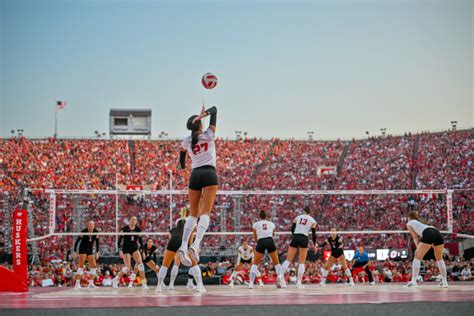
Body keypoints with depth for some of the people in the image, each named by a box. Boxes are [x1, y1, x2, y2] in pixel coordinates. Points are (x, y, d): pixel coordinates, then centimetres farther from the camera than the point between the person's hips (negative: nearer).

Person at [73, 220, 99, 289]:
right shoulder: (84, 232, -17)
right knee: (81, 266, -16)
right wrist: (75, 252, -17)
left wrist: (97, 252, 2)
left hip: (90, 250, 5)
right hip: (83, 249, -5)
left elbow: (97, 242, 7)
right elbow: (77, 241, -13)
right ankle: (77, 283, -18)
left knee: (94, 266, -1)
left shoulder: (96, 232, -5)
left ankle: (91, 283, 6)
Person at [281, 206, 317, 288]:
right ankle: (299, 282, -3)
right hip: (304, 239, -2)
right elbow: (313, 234, 3)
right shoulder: (312, 220, 9)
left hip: (295, 238, 2)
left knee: (288, 260, 4)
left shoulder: (298, 217, 14)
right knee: (301, 262, 3)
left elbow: (292, 229, 7)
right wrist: (314, 245, 12)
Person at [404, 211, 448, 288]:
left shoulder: (409, 223, 24)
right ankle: (444, 281, 21)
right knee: (439, 258, 22)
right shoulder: (421, 222, 40)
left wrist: (418, 248, 6)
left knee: (417, 258, -1)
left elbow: (415, 237, 13)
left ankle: (413, 281, -12)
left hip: (428, 234, -6)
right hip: (438, 233, 6)